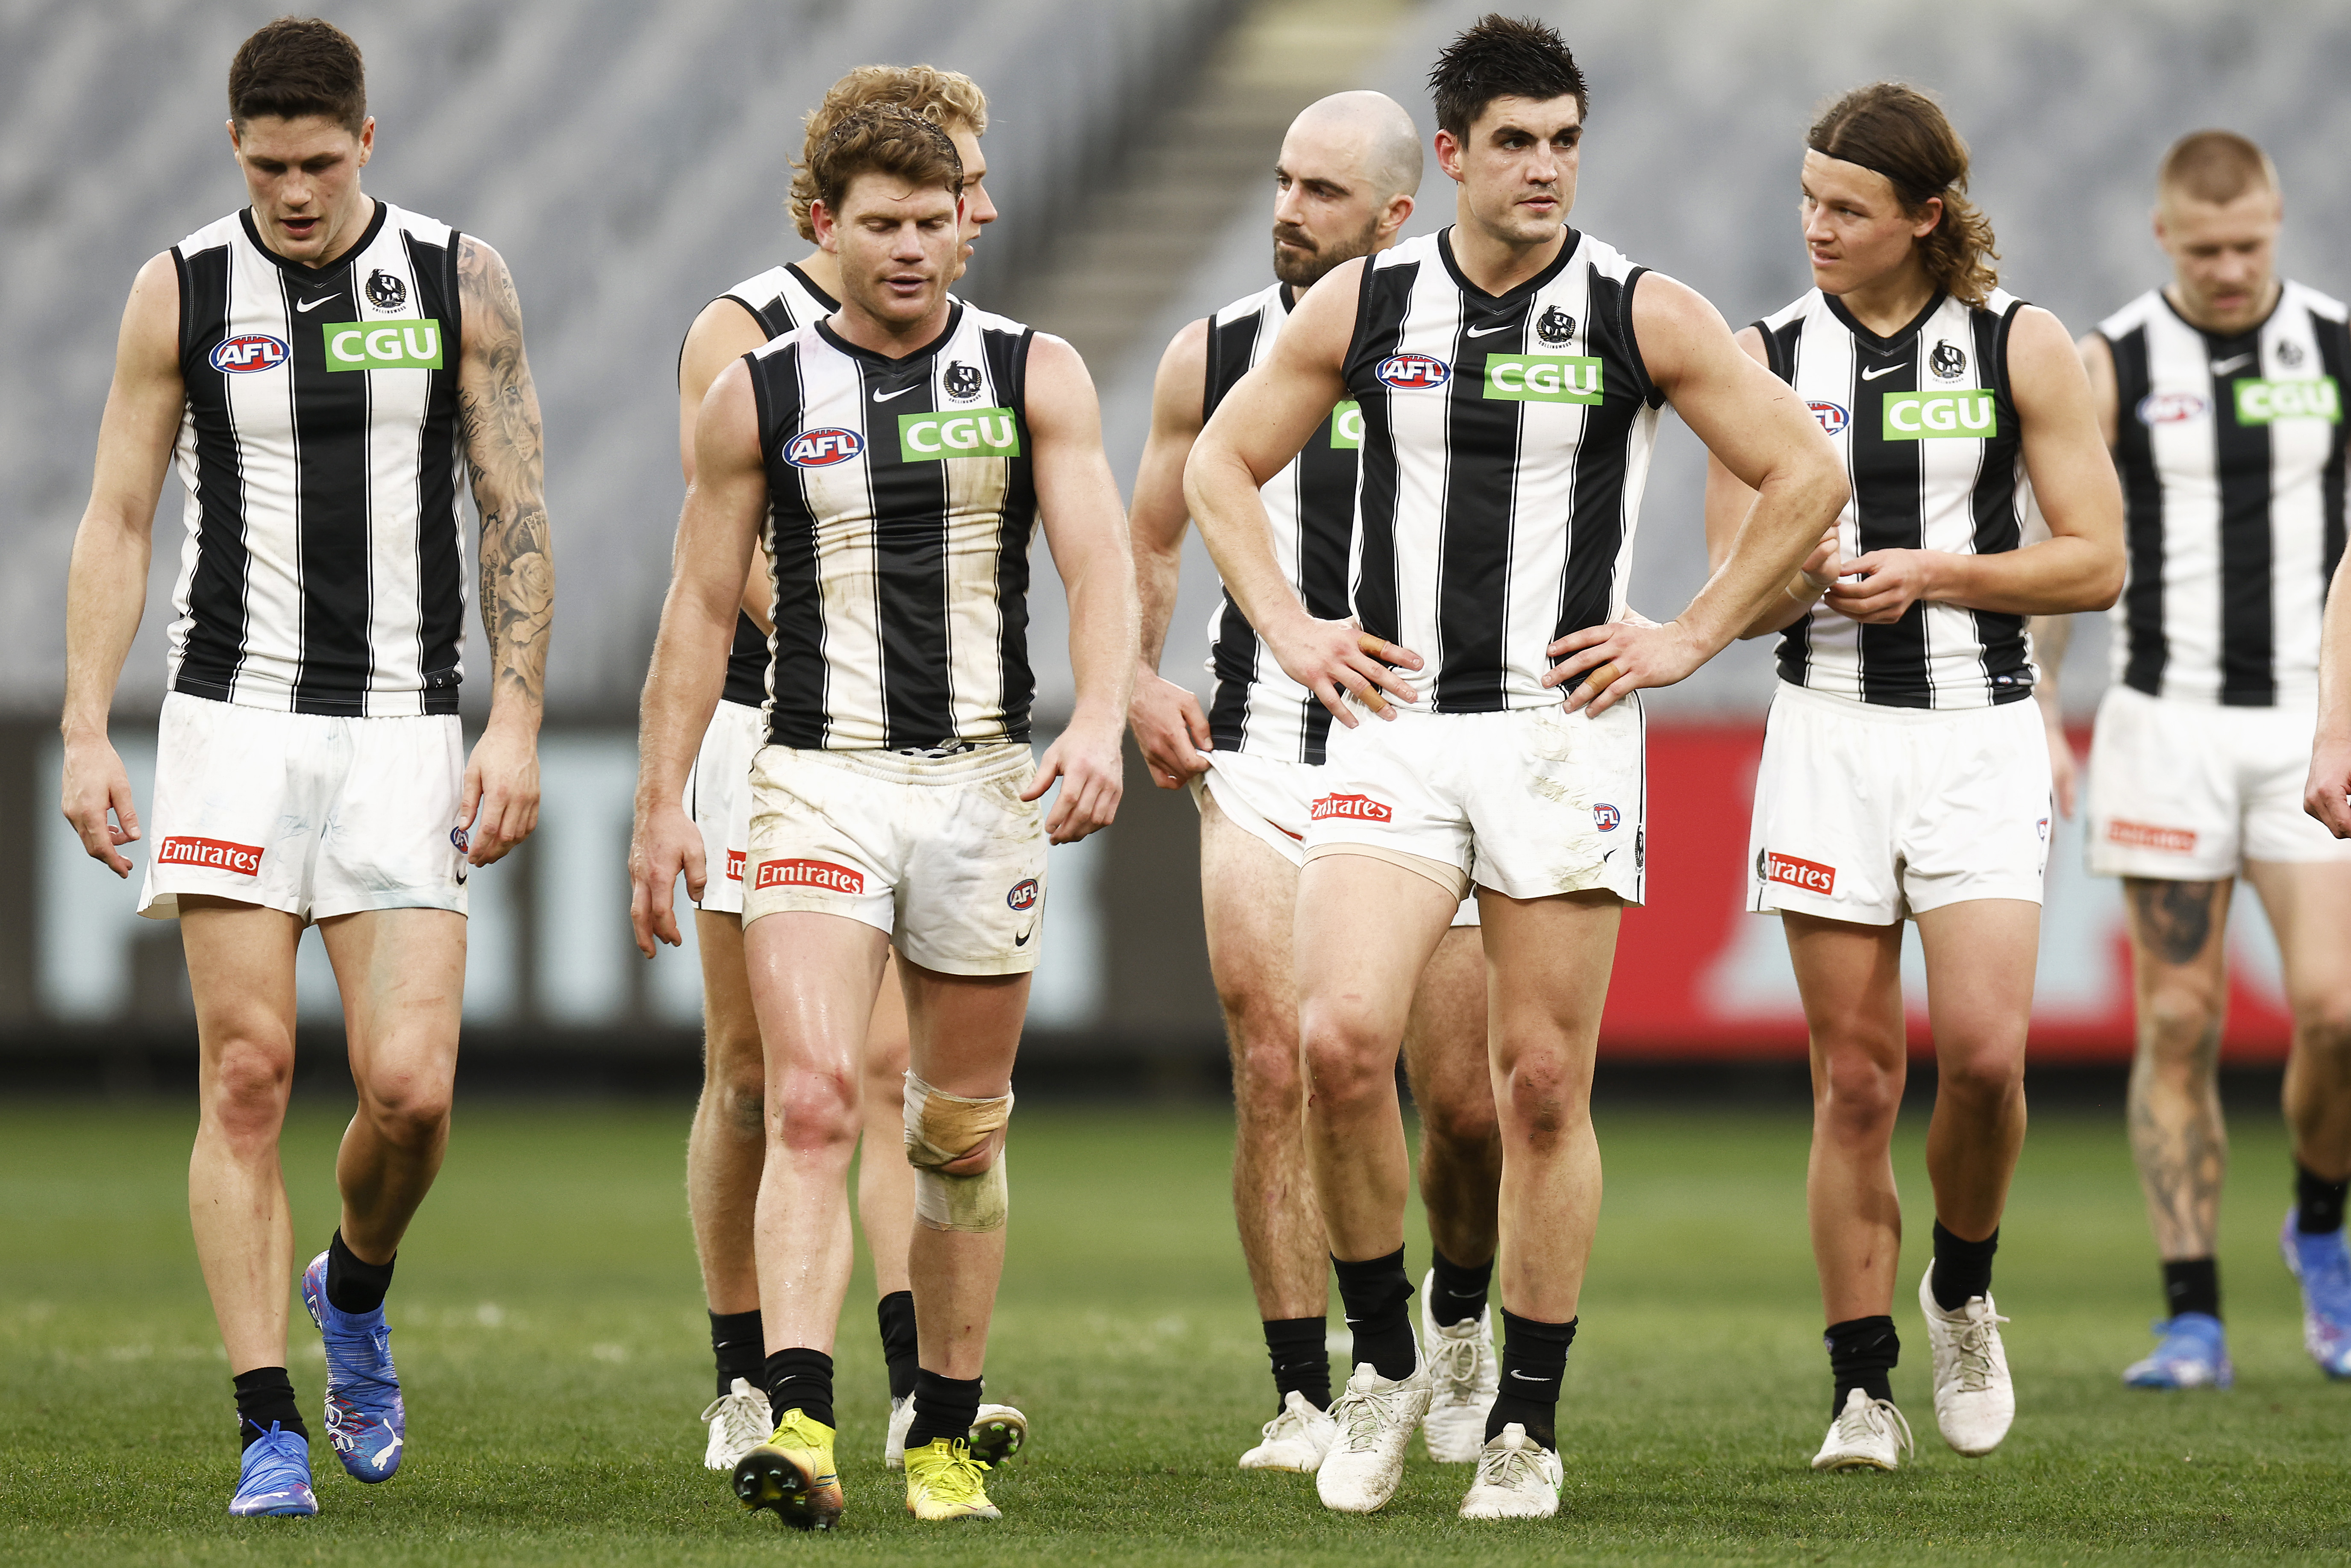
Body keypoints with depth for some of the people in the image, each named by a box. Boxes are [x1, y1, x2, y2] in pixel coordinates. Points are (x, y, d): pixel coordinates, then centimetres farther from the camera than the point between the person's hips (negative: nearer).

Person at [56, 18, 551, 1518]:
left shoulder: (460, 281, 3)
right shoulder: (182, 291, 3)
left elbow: (518, 517, 4)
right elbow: (117, 521, 6)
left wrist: (517, 725, -5)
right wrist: (86, 735, -2)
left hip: (403, 728, 0)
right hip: (235, 718, 0)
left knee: (410, 1086, -9)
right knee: (248, 1074, -7)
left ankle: (355, 1295, 23)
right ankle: (271, 1431, -2)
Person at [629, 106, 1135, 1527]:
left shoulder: (1035, 376, 3)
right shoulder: (760, 395, 4)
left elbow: (1101, 563, -7)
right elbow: (703, 606, 8)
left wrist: (1101, 723, -24)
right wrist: (663, 804, 3)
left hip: (986, 780, 1)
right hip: (819, 782, -1)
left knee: (964, 1131, 9)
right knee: (812, 1101, -18)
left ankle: (947, 1435, 21)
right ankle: (800, 1424, -28)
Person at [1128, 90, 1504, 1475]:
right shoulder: (1216, 356, 5)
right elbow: (1150, 543, 17)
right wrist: (1139, 684, 1)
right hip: (1263, 762, 1)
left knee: (1467, 1108, 1)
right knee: (1275, 1074, -11)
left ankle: (1460, 1311, 32)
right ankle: (1304, 1401, -5)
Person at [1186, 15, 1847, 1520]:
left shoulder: (1645, 314, -1)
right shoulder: (1362, 305, 4)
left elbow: (1806, 474, 5)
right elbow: (1223, 463, 17)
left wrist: (1694, 638, 0)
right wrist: (1287, 628, 7)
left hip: (1566, 730, -1)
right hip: (1396, 723, 1)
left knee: (1546, 1085, 0)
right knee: (1341, 1034, -17)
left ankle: (1528, 1422, 12)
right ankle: (1383, 1358, 1)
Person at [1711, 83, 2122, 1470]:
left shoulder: (2021, 346, 2)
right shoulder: (1770, 355, 6)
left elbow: (2096, 561, 0)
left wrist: (1929, 573, -11)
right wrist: (1801, 579, -16)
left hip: (1981, 734, -1)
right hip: (1828, 732, 1)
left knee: (1984, 1053, -15)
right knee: (1855, 1080, -2)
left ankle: (1964, 1294, 13)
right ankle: (1863, 1390, 4)